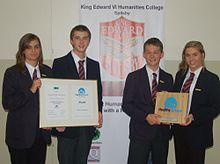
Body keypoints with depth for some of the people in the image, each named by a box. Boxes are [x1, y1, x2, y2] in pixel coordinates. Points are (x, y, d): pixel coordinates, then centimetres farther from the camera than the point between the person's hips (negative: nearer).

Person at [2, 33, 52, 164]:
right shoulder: (12, 73, -5)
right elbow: (7, 104, -12)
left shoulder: (47, 71, 7)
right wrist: (30, 91, -20)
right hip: (20, 134, -3)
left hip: (41, 133, 3)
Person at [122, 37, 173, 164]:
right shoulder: (134, 77, -1)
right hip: (140, 133, -3)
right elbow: (126, 105, -4)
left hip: (162, 133, 3)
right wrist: (146, 116, -17)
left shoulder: (168, 78, 9)